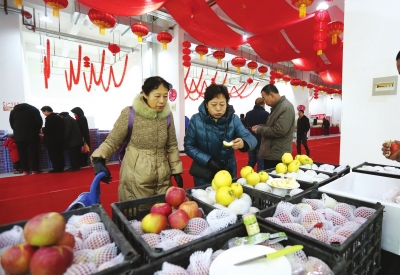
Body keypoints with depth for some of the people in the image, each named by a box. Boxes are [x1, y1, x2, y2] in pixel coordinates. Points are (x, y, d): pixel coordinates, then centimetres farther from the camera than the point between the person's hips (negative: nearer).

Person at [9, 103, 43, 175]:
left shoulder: (13, 111, 18)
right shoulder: (34, 109, 8)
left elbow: (11, 124, 15)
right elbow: (39, 121, -3)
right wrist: (37, 130, 11)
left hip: (19, 135, 2)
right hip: (32, 134, -2)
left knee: (22, 154, 6)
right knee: (34, 153, 1)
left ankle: (25, 170, 6)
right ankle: (34, 170, -1)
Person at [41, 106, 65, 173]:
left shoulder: (49, 118, -14)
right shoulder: (59, 117, 10)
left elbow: (47, 129, -20)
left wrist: (42, 129, 1)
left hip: (52, 140, -8)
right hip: (59, 138, 8)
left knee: (53, 154, 0)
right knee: (59, 154, 11)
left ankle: (56, 168, 2)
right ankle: (61, 168, 15)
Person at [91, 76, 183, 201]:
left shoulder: (167, 115, 0)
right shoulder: (129, 114, -11)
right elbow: (112, 141, -3)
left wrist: (176, 171, 7)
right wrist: (99, 159, -21)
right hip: (136, 180, -3)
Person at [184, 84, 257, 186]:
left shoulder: (233, 119, -7)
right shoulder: (196, 119, -11)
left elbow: (252, 138, -13)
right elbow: (188, 146, -8)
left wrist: (243, 143, -37)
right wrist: (208, 160, -21)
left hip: (228, 172, 2)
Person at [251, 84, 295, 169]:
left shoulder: (286, 108, -18)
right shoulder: (277, 106, 14)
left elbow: (279, 131, -26)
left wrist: (260, 130, -13)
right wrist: (260, 126, 7)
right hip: (270, 153, 10)